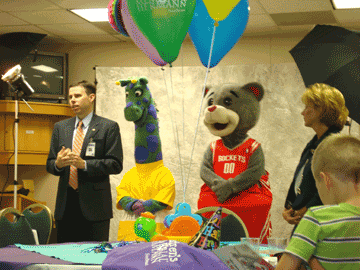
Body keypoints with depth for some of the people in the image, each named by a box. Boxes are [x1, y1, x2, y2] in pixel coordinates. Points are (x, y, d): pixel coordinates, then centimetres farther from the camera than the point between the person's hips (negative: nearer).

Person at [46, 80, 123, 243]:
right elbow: (49, 164, 14)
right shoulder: (60, 127, 15)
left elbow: (116, 165, -5)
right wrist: (58, 164, -10)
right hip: (66, 205, 4)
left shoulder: (108, 127, 1)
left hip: (94, 205, -4)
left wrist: (84, 164, -17)